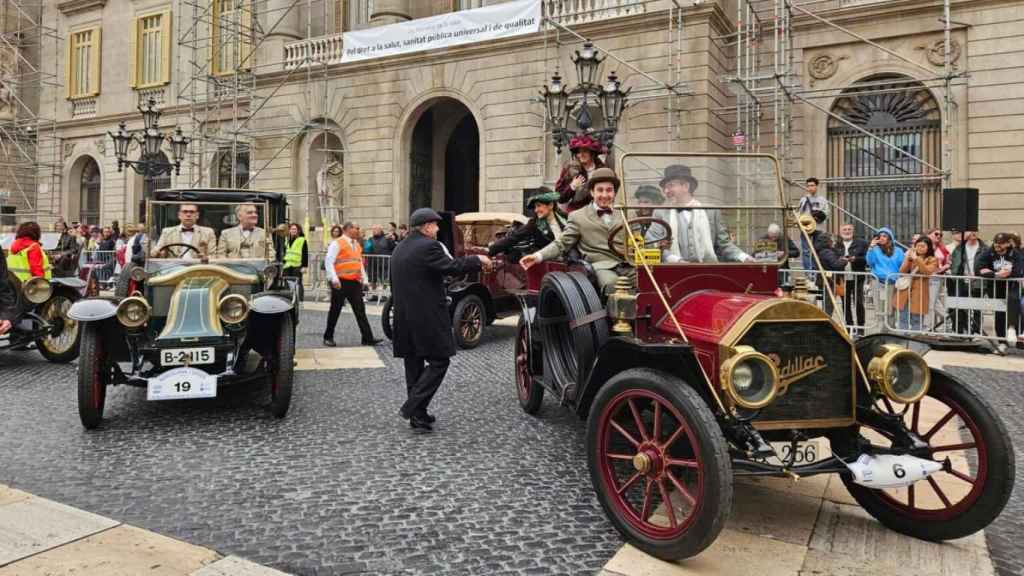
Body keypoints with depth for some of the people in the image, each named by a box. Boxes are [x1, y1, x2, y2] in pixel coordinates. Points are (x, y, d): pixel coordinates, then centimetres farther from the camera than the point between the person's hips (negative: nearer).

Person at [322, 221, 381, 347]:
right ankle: (328, 337, 17)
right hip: (341, 283, -6)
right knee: (335, 310, 4)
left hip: (355, 282, 6)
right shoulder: (337, 243, -6)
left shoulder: (357, 245, 16)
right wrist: (334, 279, -20)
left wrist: (364, 279, 17)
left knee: (360, 311, 1)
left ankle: (368, 338, -1)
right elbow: (328, 261, -11)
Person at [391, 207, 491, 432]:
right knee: (439, 361, 0)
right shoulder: (428, 246, -12)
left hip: (404, 319, 9)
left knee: (414, 363, 12)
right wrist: (478, 260, -4)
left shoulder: (399, 249, 15)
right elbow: (452, 267, -18)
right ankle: (412, 407, -8)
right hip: (427, 318, -9)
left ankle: (418, 415, 17)